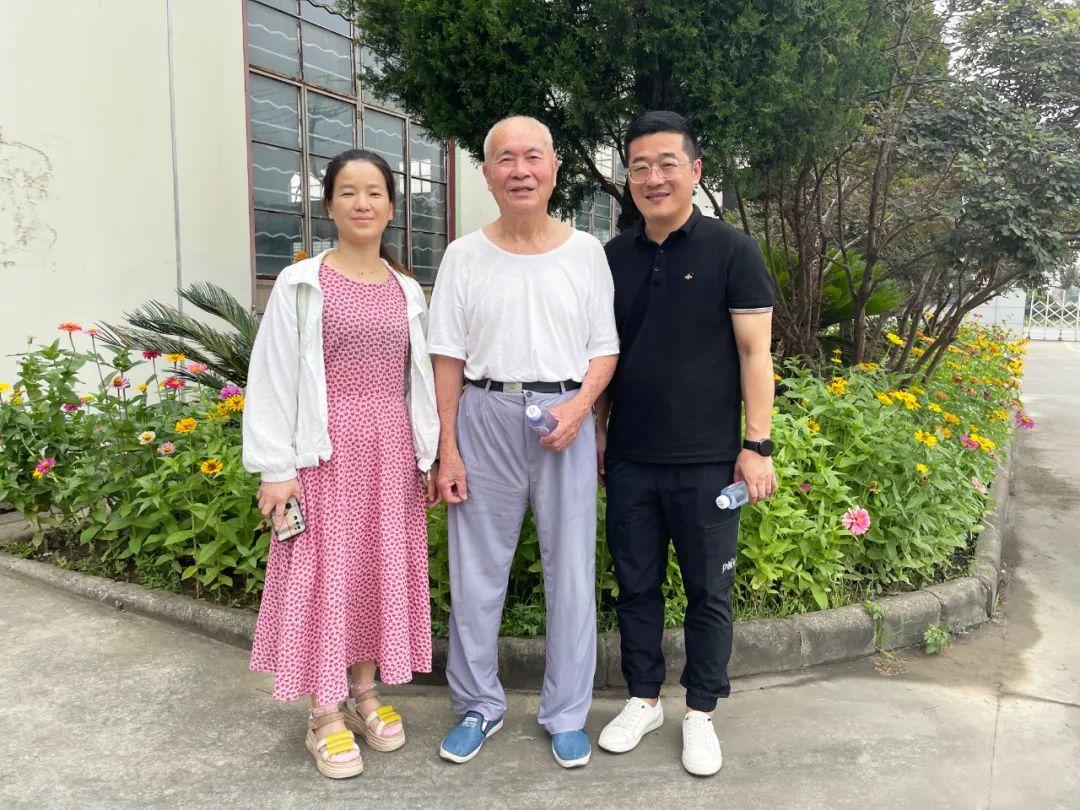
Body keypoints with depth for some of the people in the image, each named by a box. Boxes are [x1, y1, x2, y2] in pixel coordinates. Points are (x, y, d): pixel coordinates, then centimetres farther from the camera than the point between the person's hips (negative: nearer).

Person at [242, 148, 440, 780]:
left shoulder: (408, 291, 9)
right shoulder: (302, 285, -3)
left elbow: (421, 380, 11)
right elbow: (273, 379, -5)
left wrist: (431, 456, 9)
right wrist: (277, 468, -10)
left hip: (392, 449, 4)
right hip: (327, 449, -4)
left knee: (381, 569, 10)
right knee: (325, 572, 2)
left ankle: (365, 694, 28)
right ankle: (325, 715, 17)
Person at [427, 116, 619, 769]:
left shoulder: (586, 251, 4)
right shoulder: (465, 256, 3)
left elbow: (606, 348, 6)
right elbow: (449, 360, 2)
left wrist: (579, 405, -12)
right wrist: (448, 450, -2)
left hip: (565, 416, 0)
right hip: (486, 415, 0)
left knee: (571, 570, 7)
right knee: (477, 572, 8)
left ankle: (567, 714, 25)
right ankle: (479, 705, 29)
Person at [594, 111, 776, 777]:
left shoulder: (732, 251, -4)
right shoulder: (614, 257, 6)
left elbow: (754, 352, -6)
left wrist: (757, 445, -10)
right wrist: (600, 428, 11)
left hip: (706, 460, -3)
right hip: (630, 459, 4)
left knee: (709, 590, 9)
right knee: (636, 584, 13)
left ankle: (702, 712, 27)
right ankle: (644, 699, 32)